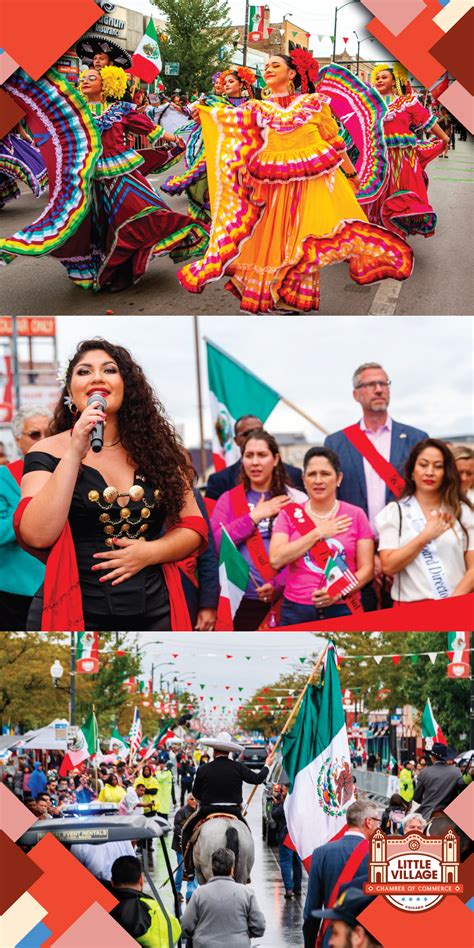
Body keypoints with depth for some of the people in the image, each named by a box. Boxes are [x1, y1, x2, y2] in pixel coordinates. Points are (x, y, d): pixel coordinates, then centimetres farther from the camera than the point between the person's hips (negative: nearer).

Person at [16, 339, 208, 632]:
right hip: (75, 613, -2)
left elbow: (193, 526, 7)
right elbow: (37, 536, -16)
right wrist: (74, 454, -18)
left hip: (155, 612, 3)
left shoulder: (156, 449, 5)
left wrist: (150, 552, -11)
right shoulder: (49, 453, -2)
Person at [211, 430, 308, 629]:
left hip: (286, 600, -1)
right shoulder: (229, 499, 9)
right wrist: (254, 517, -7)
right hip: (244, 601, 1)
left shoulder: (295, 500, 5)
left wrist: (278, 584, -13)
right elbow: (214, 543, -4)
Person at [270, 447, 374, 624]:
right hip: (296, 610, 0)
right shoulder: (290, 514, 4)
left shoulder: (355, 515, 2)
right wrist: (318, 533, -10)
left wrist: (339, 593, -15)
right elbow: (276, 560, -9)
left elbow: (367, 568, 0)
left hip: (343, 610, 0)